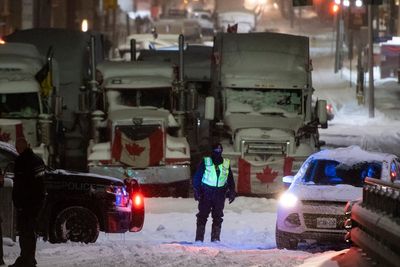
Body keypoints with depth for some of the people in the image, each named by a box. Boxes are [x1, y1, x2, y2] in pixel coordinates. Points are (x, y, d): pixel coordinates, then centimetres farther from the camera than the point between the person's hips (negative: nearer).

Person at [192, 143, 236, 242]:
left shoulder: (226, 164, 11)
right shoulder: (205, 162, 3)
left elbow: (230, 180, 17)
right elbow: (197, 177, 2)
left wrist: (232, 192, 7)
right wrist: (196, 190, -7)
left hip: (220, 194, 3)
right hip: (206, 192, -3)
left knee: (218, 216, 0)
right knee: (202, 215, -5)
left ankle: (215, 238, 3)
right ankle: (199, 238, -5)